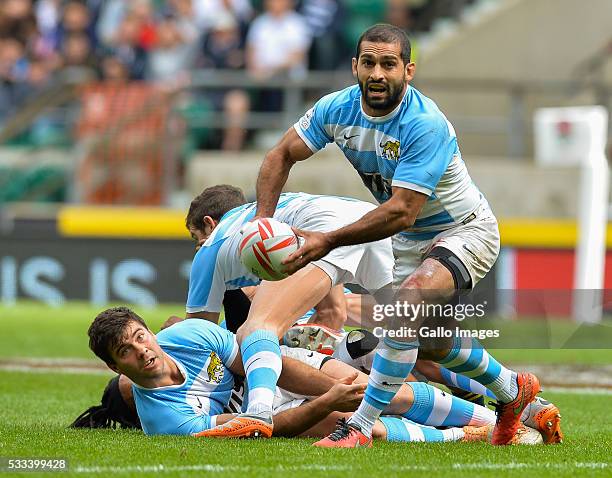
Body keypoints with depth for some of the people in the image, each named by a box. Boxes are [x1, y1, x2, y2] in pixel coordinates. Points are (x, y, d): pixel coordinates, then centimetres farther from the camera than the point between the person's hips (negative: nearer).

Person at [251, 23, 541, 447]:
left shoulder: (426, 125, -34)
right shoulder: (338, 109, -14)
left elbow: (401, 212, -37)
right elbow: (283, 155, -3)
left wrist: (328, 241, -38)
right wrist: (263, 221, -17)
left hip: (465, 230, -8)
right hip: (412, 238, 8)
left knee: (409, 300, -34)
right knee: (432, 345, 20)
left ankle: (361, 428, -32)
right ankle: (513, 390, 49)